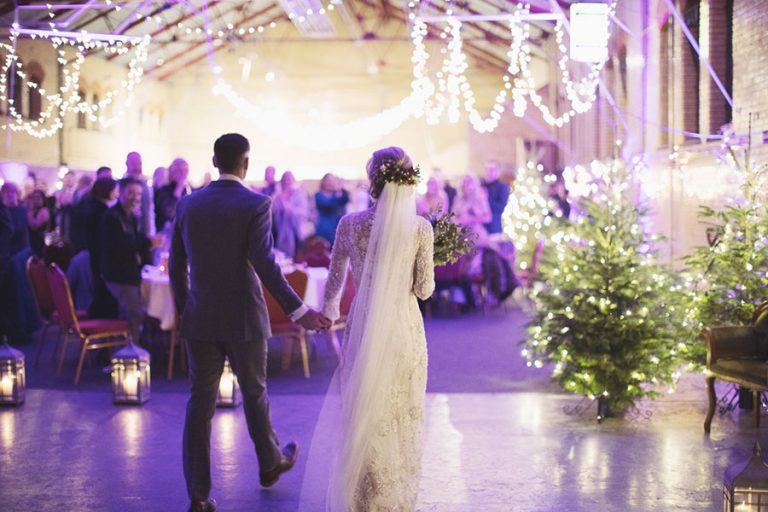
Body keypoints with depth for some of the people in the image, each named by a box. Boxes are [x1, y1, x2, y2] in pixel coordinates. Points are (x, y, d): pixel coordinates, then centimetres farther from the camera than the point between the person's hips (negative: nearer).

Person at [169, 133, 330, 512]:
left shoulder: (188, 204, 2)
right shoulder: (256, 204, -12)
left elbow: (176, 266, 8)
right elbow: (264, 264, -21)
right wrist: (298, 311, -20)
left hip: (201, 320, 3)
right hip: (243, 319, -3)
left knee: (201, 402, 6)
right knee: (254, 394, 16)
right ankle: (270, 464, 38)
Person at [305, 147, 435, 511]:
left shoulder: (351, 223, -5)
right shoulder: (421, 227, -8)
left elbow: (335, 280, 6)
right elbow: (424, 289, -8)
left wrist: (328, 309, 26)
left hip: (364, 327, 1)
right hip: (405, 328, 0)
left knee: (364, 415, 13)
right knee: (404, 415, 14)